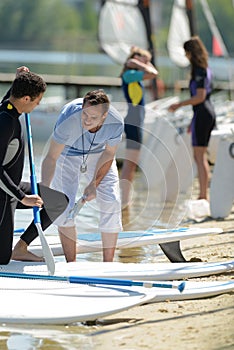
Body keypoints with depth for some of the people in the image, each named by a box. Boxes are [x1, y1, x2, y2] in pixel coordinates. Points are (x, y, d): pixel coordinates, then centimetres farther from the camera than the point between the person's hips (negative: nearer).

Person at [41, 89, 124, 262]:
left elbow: (108, 154, -14)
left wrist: (94, 184, -23)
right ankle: (71, 263, -2)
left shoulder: (116, 123, -32)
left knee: (111, 201, -8)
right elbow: (51, 157, -37)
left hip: (99, 153, 2)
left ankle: (108, 264, 2)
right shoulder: (69, 118, -40)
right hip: (67, 154, -2)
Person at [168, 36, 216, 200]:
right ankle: (204, 194, 14)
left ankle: (203, 195, -7)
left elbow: (200, 97, -19)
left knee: (199, 157, -7)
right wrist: (193, 121, 23)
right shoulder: (206, 69, 15)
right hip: (208, 113, 10)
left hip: (202, 115, -10)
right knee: (201, 156, 13)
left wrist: (179, 105, -11)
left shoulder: (199, 71, -14)